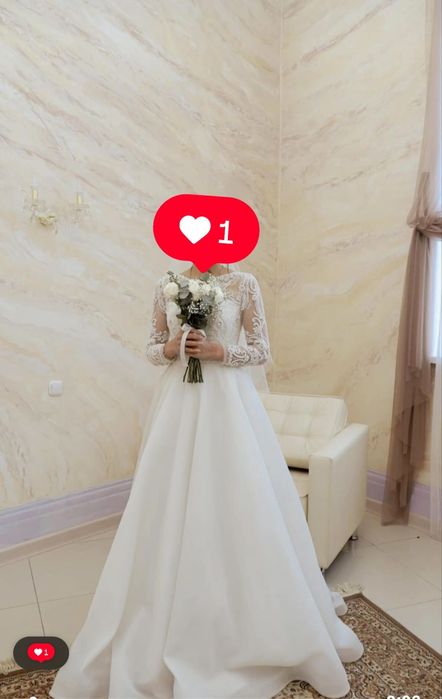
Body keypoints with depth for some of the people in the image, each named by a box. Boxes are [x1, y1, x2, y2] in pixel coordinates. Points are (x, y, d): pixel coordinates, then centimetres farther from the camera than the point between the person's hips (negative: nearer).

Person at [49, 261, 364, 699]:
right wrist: (168, 349, -10)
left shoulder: (244, 284, 2)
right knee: (173, 503, 7)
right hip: (179, 399, 2)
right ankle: (170, 623, 28)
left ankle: (248, 615, 27)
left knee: (238, 500, 3)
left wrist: (220, 351, -14)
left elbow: (261, 350, 1)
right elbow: (152, 348, 11)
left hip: (229, 400, -2)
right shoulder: (166, 285, 9)